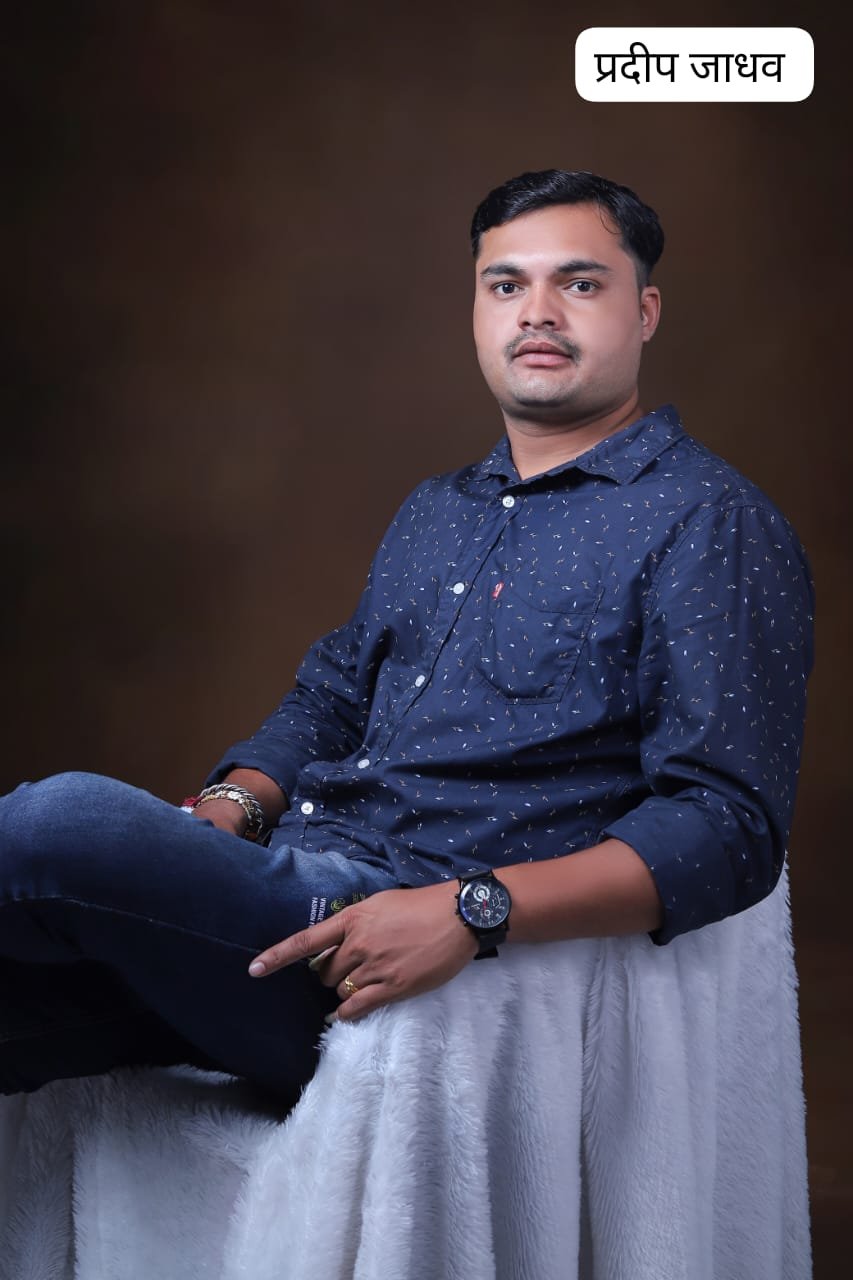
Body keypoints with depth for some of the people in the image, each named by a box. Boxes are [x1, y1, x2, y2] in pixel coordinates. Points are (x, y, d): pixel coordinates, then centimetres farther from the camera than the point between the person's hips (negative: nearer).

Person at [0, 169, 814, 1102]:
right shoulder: (435, 513, 22)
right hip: (287, 884, 7)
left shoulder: (712, 527, -3)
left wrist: (468, 911, -24)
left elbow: (728, 823, -12)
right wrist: (229, 806, 2)